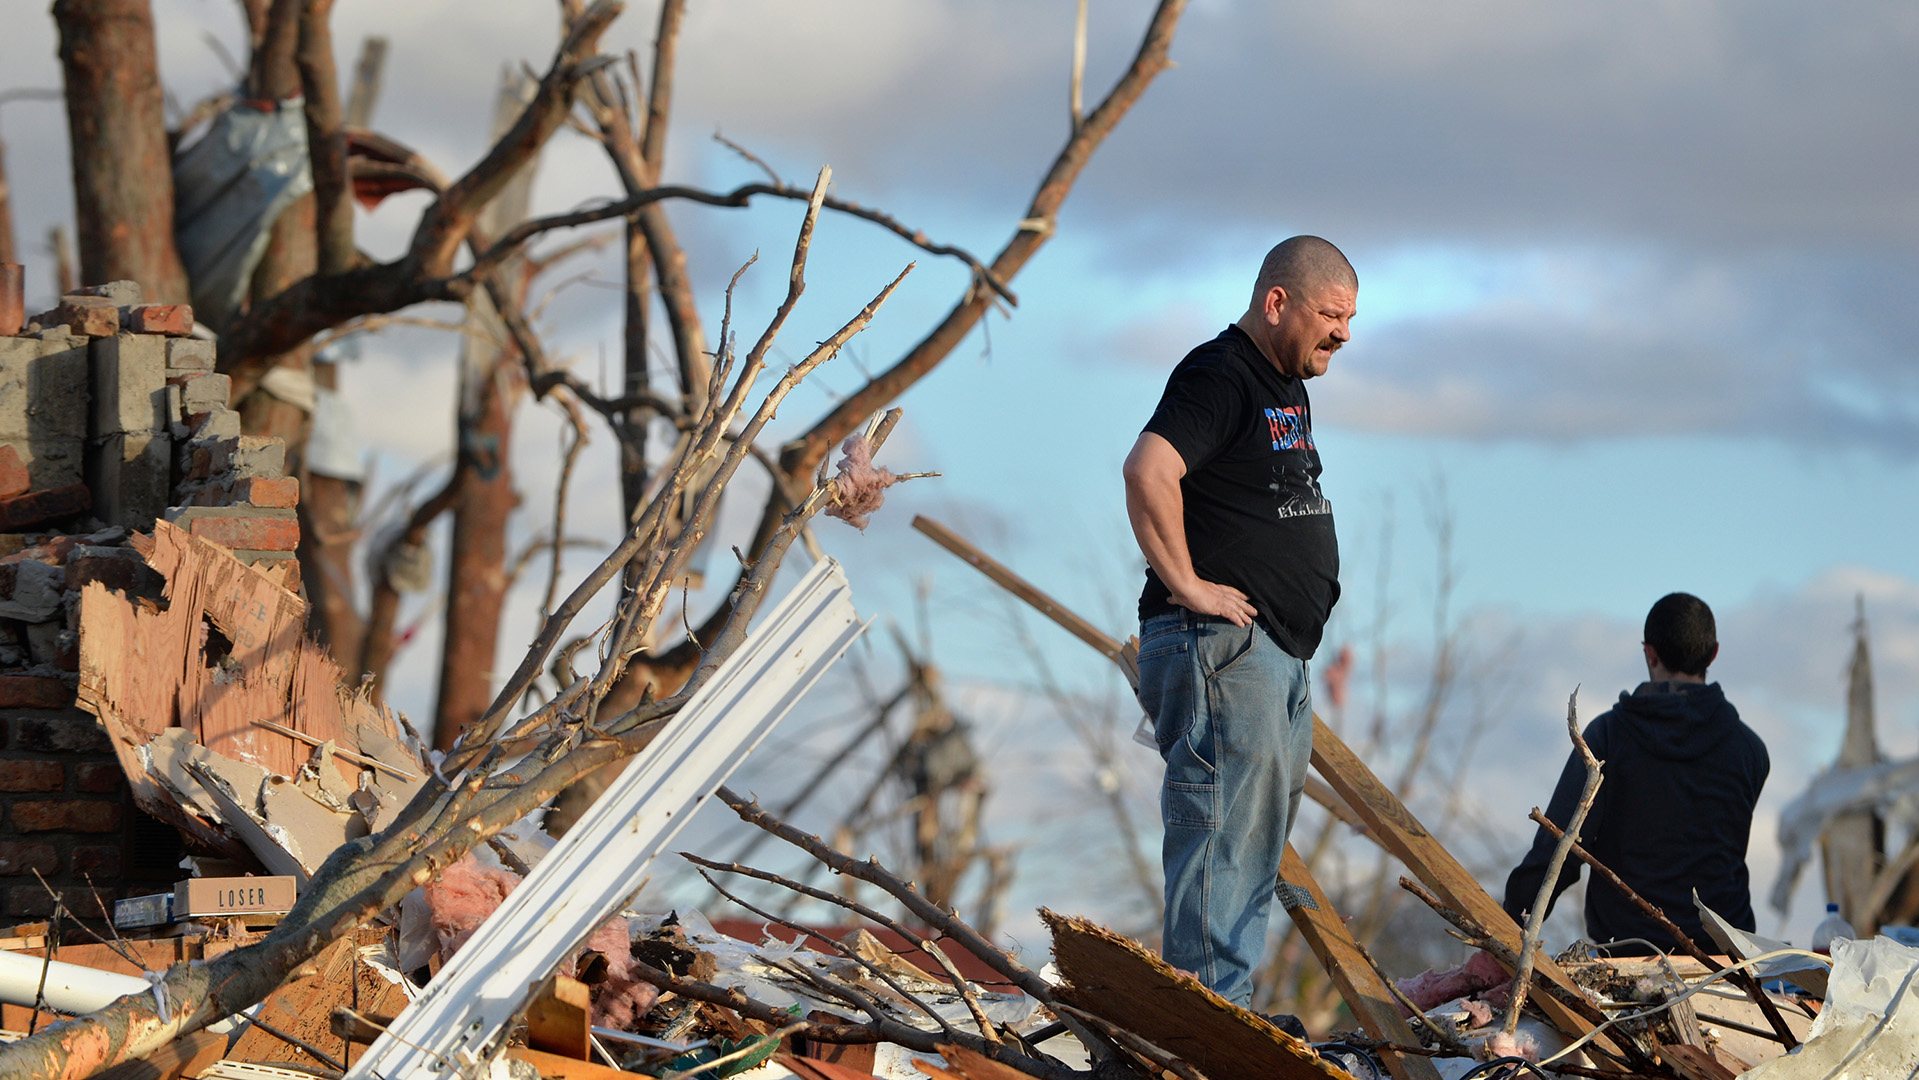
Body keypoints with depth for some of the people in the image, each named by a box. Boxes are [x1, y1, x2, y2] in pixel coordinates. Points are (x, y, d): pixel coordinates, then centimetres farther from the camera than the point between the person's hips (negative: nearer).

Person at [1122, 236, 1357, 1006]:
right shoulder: (1219, 376, -13)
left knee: (1259, 837, 13)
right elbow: (1148, 471, -29)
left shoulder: (1289, 385, 19)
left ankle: (1234, 1012, 18)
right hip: (1221, 647, -11)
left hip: (1278, 653, 11)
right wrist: (1188, 585, -25)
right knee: (1226, 833, -12)